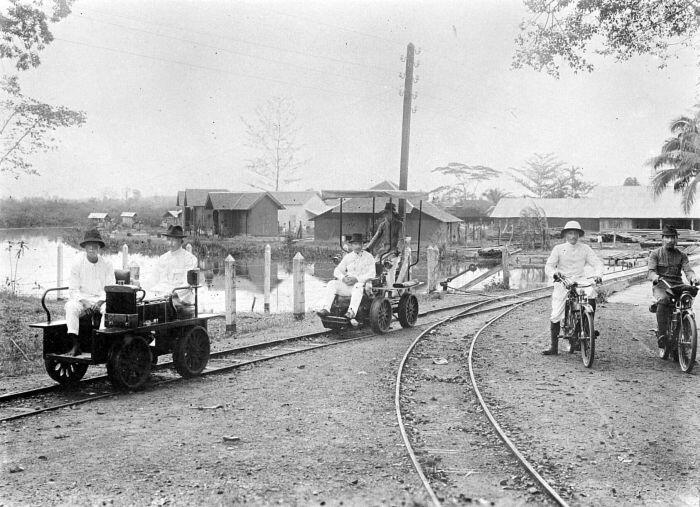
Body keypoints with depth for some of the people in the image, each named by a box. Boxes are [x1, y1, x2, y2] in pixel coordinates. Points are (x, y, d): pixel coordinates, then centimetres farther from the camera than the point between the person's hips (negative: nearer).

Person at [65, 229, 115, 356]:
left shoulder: (107, 265, 4)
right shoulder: (77, 263, 2)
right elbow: (73, 289, 0)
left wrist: (100, 301, -16)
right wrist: (83, 302, -16)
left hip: (101, 299, 0)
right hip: (81, 298, 0)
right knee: (71, 307, -32)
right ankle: (75, 344, -34)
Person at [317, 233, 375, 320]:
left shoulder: (368, 257, 6)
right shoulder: (348, 257, 18)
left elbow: (371, 274, -5)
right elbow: (337, 270, 16)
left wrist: (356, 279, -18)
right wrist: (343, 278, -7)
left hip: (361, 284, -4)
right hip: (347, 284, 4)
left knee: (358, 287, -39)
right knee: (331, 284, -19)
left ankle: (352, 311, -54)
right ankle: (326, 308, -31)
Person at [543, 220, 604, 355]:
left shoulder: (585, 248, 10)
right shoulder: (558, 248, 6)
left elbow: (597, 262, 3)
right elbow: (548, 266, -1)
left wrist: (597, 274, -19)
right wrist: (554, 272, -24)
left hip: (580, 281, 1)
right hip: (562, 283, 0)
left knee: (591, 294, -33)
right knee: (555, 316, -6)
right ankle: (554, 347, 5)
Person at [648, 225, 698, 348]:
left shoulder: (681, 255, 16)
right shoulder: (655, 254, 9)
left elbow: (687, 270, 0)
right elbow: (651, 271, -5)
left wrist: (692, 277, -24)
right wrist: (655, 277, -30)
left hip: (677, 285, 3)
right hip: (661, 285, -3)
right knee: (663, 300, -35)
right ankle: (662, 334, -36)